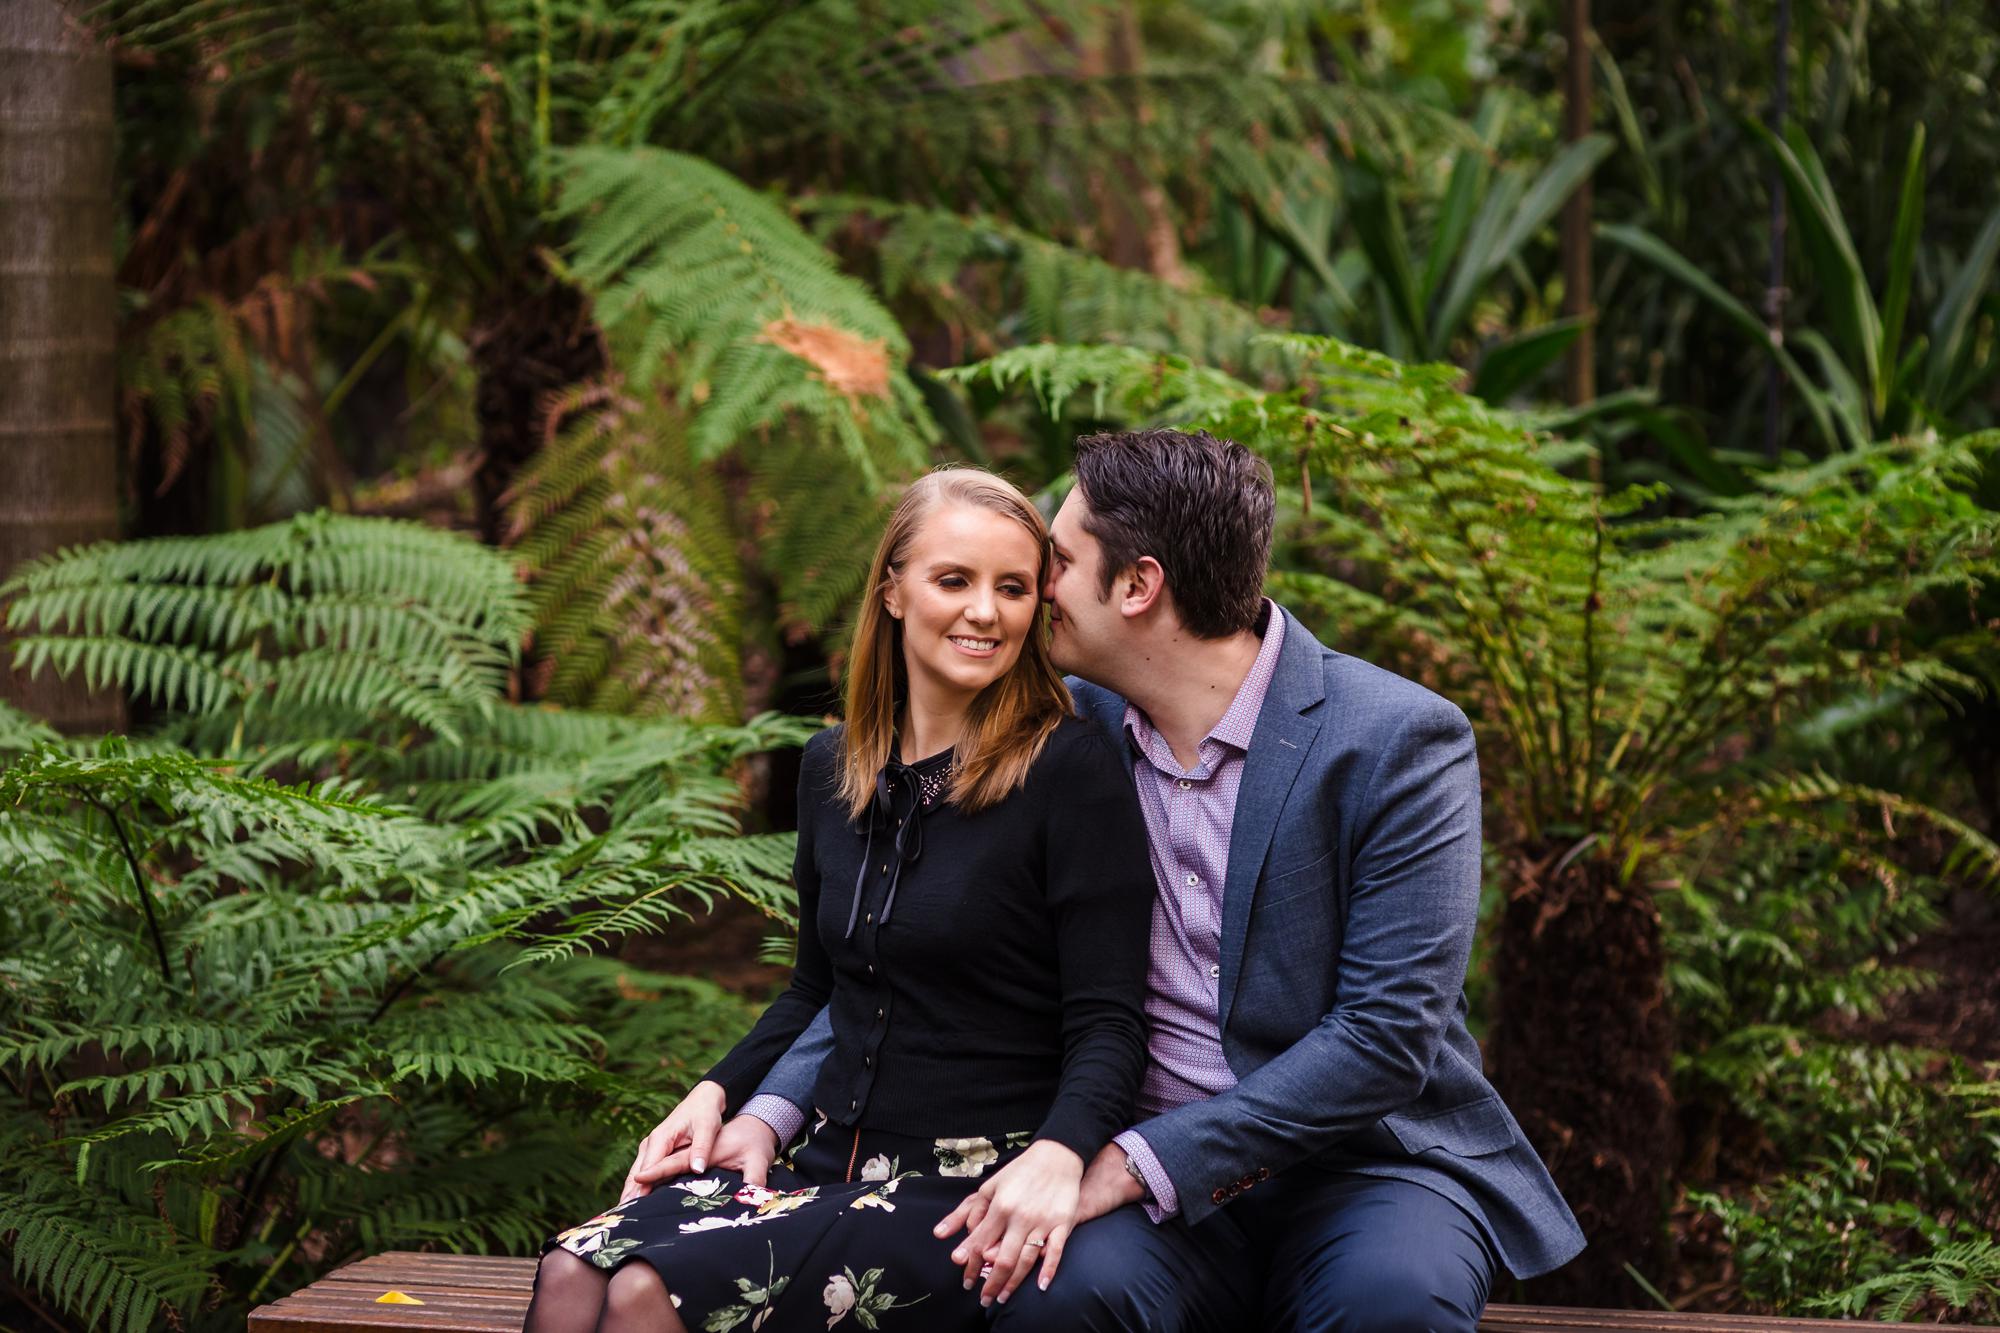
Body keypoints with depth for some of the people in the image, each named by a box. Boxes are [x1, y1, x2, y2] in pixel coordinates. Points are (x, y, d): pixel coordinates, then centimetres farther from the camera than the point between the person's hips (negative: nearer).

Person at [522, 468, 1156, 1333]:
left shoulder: (1071, 769, -8)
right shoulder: (834, 768, 12)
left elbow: (1108, 1022, -11)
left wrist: (1056, 1156, -30)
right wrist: (716, 1096, 9)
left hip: (972, 1195, -6)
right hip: (829, 1162, 6)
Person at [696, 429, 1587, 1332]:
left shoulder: (1400, 741, -11)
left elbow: (1389, 1034, -16)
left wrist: (1140, 1162, -22)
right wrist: (771, 1106, -4)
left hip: (1367, 1158, -3)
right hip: (1152, 1184, 3)